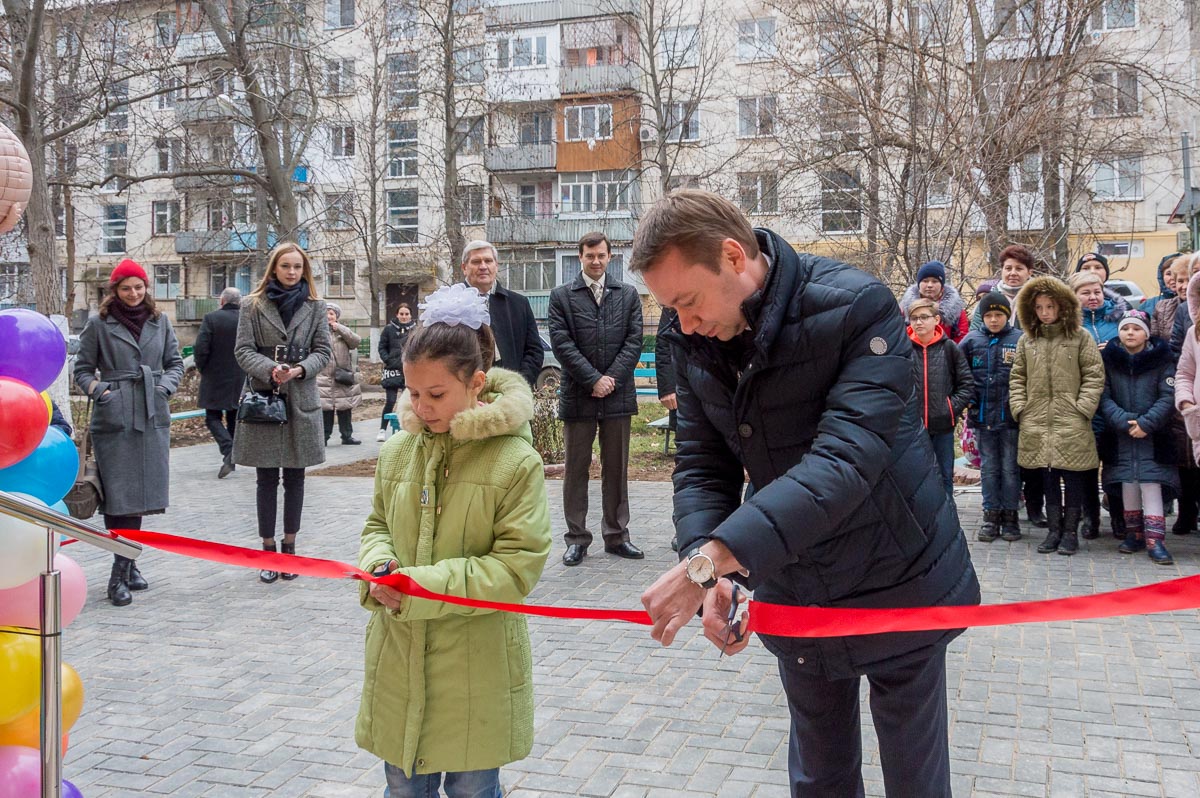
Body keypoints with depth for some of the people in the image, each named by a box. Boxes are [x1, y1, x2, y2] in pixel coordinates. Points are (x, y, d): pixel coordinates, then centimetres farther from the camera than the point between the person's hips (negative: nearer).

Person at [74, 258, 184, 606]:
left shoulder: (160, 322, 11)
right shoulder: (99, 324, 3)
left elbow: (175, 363, 16)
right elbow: (82, 369, 7)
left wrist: (165, 385, -1)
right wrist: (98, 389, -9)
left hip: (153, 417, 3)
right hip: (113, 419, -3)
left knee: (142, 492, 6)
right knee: (118, 495, -5)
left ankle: (125, 568, 18)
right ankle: (122, 570, 1)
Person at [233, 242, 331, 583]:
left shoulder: (315, 307, 7)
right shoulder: (254, 305, 3)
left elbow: (322, 351, 5)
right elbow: (243, 349, -2)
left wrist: (299, 369, -14)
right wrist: (270, 369, -20)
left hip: (301, 401, 1)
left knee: (295, 477, 8)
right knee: (267, 478, 4)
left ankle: (290, 546, 19)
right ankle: (268, 549, 14)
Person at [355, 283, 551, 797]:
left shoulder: (516, 461, -13)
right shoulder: (396, 451, 2)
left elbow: (518, 566, -15)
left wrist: (425, 585, -21)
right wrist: (379, 566, -8)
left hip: (476, 669, -4)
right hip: (398, 659, 4)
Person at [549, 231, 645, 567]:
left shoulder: (628, 294, 9)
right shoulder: (561, 296, 2)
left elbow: (634, 340, 3)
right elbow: (562, 344, -6)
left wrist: (612, 378, -9)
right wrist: (594, 380, -12)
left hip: (618, 395, 2)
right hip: (578, 396, -2)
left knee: (617, 468, 9)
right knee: (576, 469, 3)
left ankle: (616, 536, 18)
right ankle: (577, 539, 11)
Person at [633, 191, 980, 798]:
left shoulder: (858, 308, -24)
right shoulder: (696, 340, -5)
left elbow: (847, 459, -34)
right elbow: (702, 466, -4)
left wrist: (716, 555, -41)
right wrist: (709, 574, -22)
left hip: (894, 584, -4)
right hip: (793, 594, 5)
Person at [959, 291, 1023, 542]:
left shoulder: (1020, 340, -5)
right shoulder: (972, 340, 3)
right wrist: (967, 398, 2)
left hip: (1011, 416, -2)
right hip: (982, 416, 2)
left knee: (1010, 467, 7)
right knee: (988, 468, 9)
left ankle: (1010, 516, 16)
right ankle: (991, 516, 17)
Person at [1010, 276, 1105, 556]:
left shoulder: (1080, 337, 0)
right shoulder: (1027, 340, 9)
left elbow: (1094, 376, -2)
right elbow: (1017, 378, 13)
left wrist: (1082, 408, -10)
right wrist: (1019, 408, 3)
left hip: (1071, 424, -3)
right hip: (1037, 424, 3)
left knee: (1072, 477, 2)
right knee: (1049, 478, 10)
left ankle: (1070, 532, 13)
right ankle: (1054, 530, 19)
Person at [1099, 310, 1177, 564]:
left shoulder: (1161, 359, -1)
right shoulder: (1109, 359, 3)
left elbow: (1168, 397, -6)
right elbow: (1103, 397, -3)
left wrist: (1146, 423, -16)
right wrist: (1123, 421, -16)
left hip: (1153, 435, -2)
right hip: (1121, 435, 2)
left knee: (1151, 483, -9)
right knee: (1127, 482, 7)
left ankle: (1154, 540, -10)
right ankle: (1134, 534, 19)